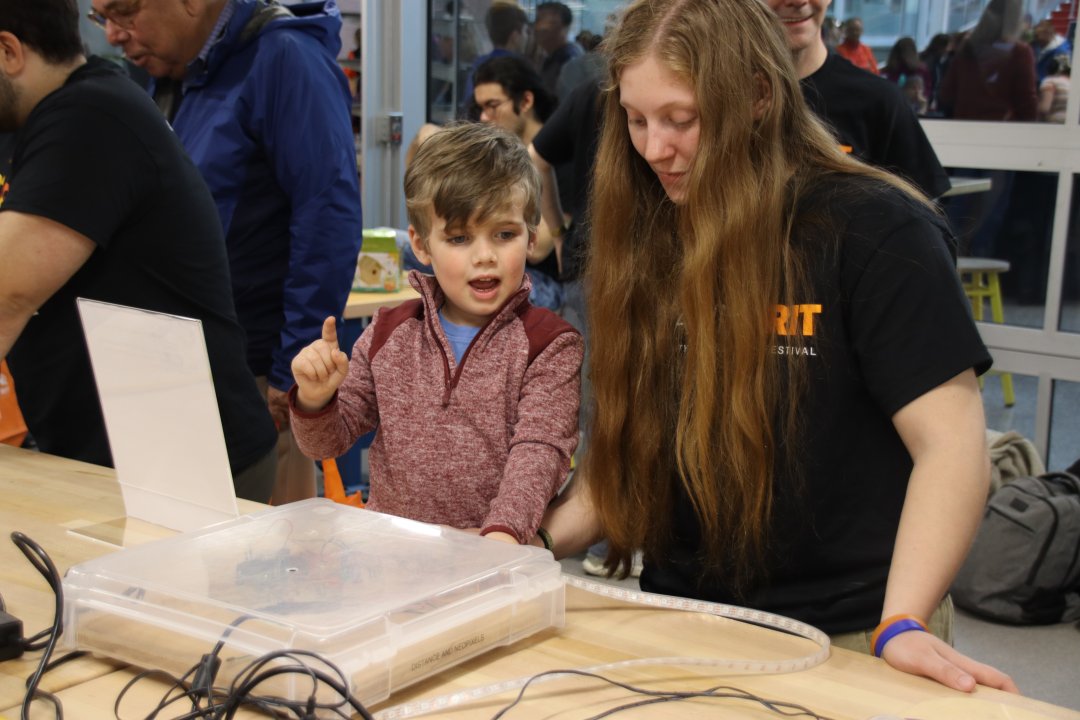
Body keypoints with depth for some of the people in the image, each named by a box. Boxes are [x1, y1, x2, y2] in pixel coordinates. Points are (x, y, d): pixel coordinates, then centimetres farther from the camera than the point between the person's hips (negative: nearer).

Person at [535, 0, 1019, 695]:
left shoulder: (872, 229, -13)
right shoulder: (648, 244, 4)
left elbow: (950, 442, -17)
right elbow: (630, 443, 9)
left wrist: (903, 625, -26)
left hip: (840, 638, -5)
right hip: (681, 625, 5)